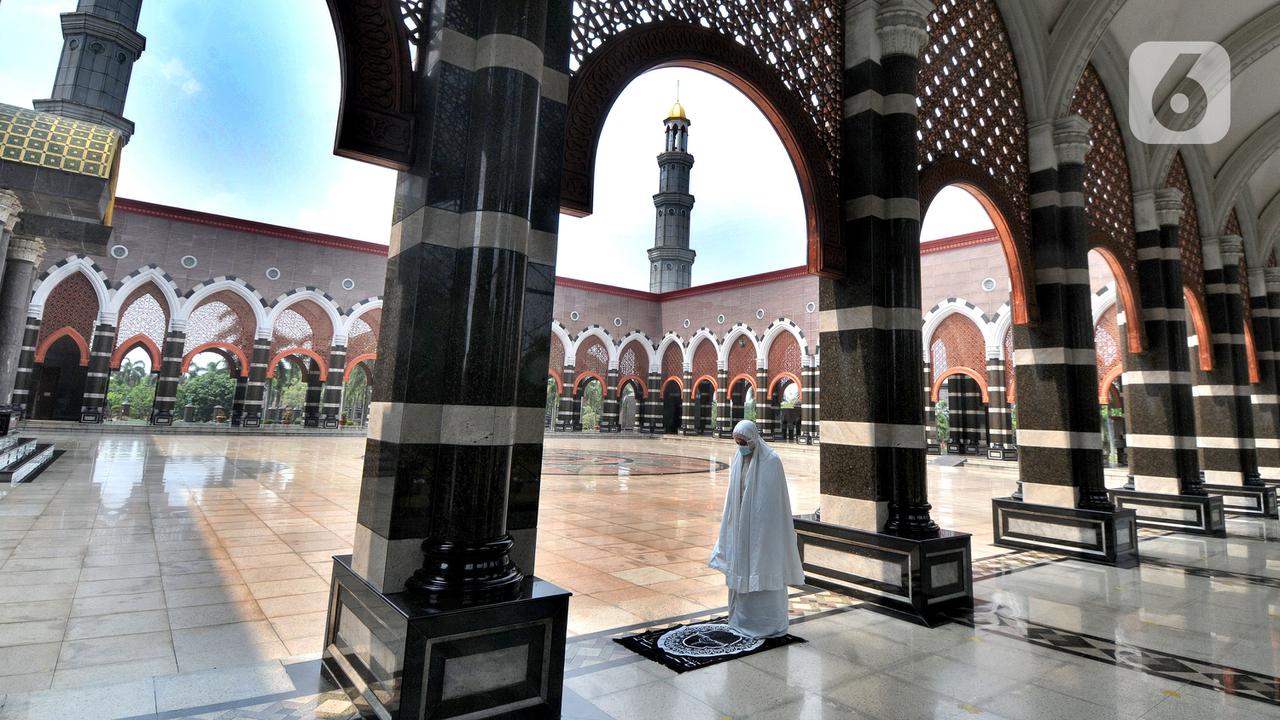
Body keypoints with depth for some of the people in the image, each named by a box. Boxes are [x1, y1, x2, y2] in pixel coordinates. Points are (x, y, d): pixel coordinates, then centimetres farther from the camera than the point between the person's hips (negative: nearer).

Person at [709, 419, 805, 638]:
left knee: (765, 571, 2)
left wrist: (772, 529, -13)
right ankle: (744, 618, 26)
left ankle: (771, 622, 16)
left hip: (764, 524, -6)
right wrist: (731, 526, 12)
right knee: (742, 571, 12)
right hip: (743, 523, 6)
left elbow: (777, 497, -13)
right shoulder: (738, 460, 4)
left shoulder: (772, 460, -15)